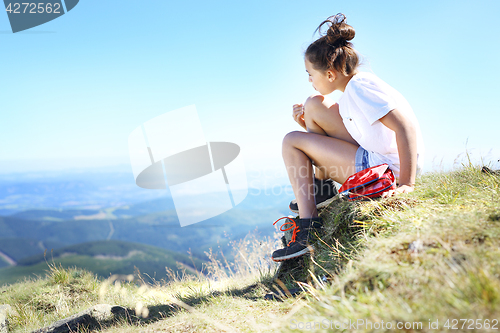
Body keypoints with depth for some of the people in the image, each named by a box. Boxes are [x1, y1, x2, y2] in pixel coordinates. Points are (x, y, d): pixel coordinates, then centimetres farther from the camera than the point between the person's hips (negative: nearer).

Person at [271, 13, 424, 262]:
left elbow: (406, 128, -27)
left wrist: (406, 184, -32)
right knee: (315, 104, 10)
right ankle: (319, 189, 12)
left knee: (292, 142, -4)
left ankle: (308, 228, -3)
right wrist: (306, 126, 8)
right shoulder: (353, 88, 15)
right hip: (374, 157, 10)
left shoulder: (359, 86, -16)